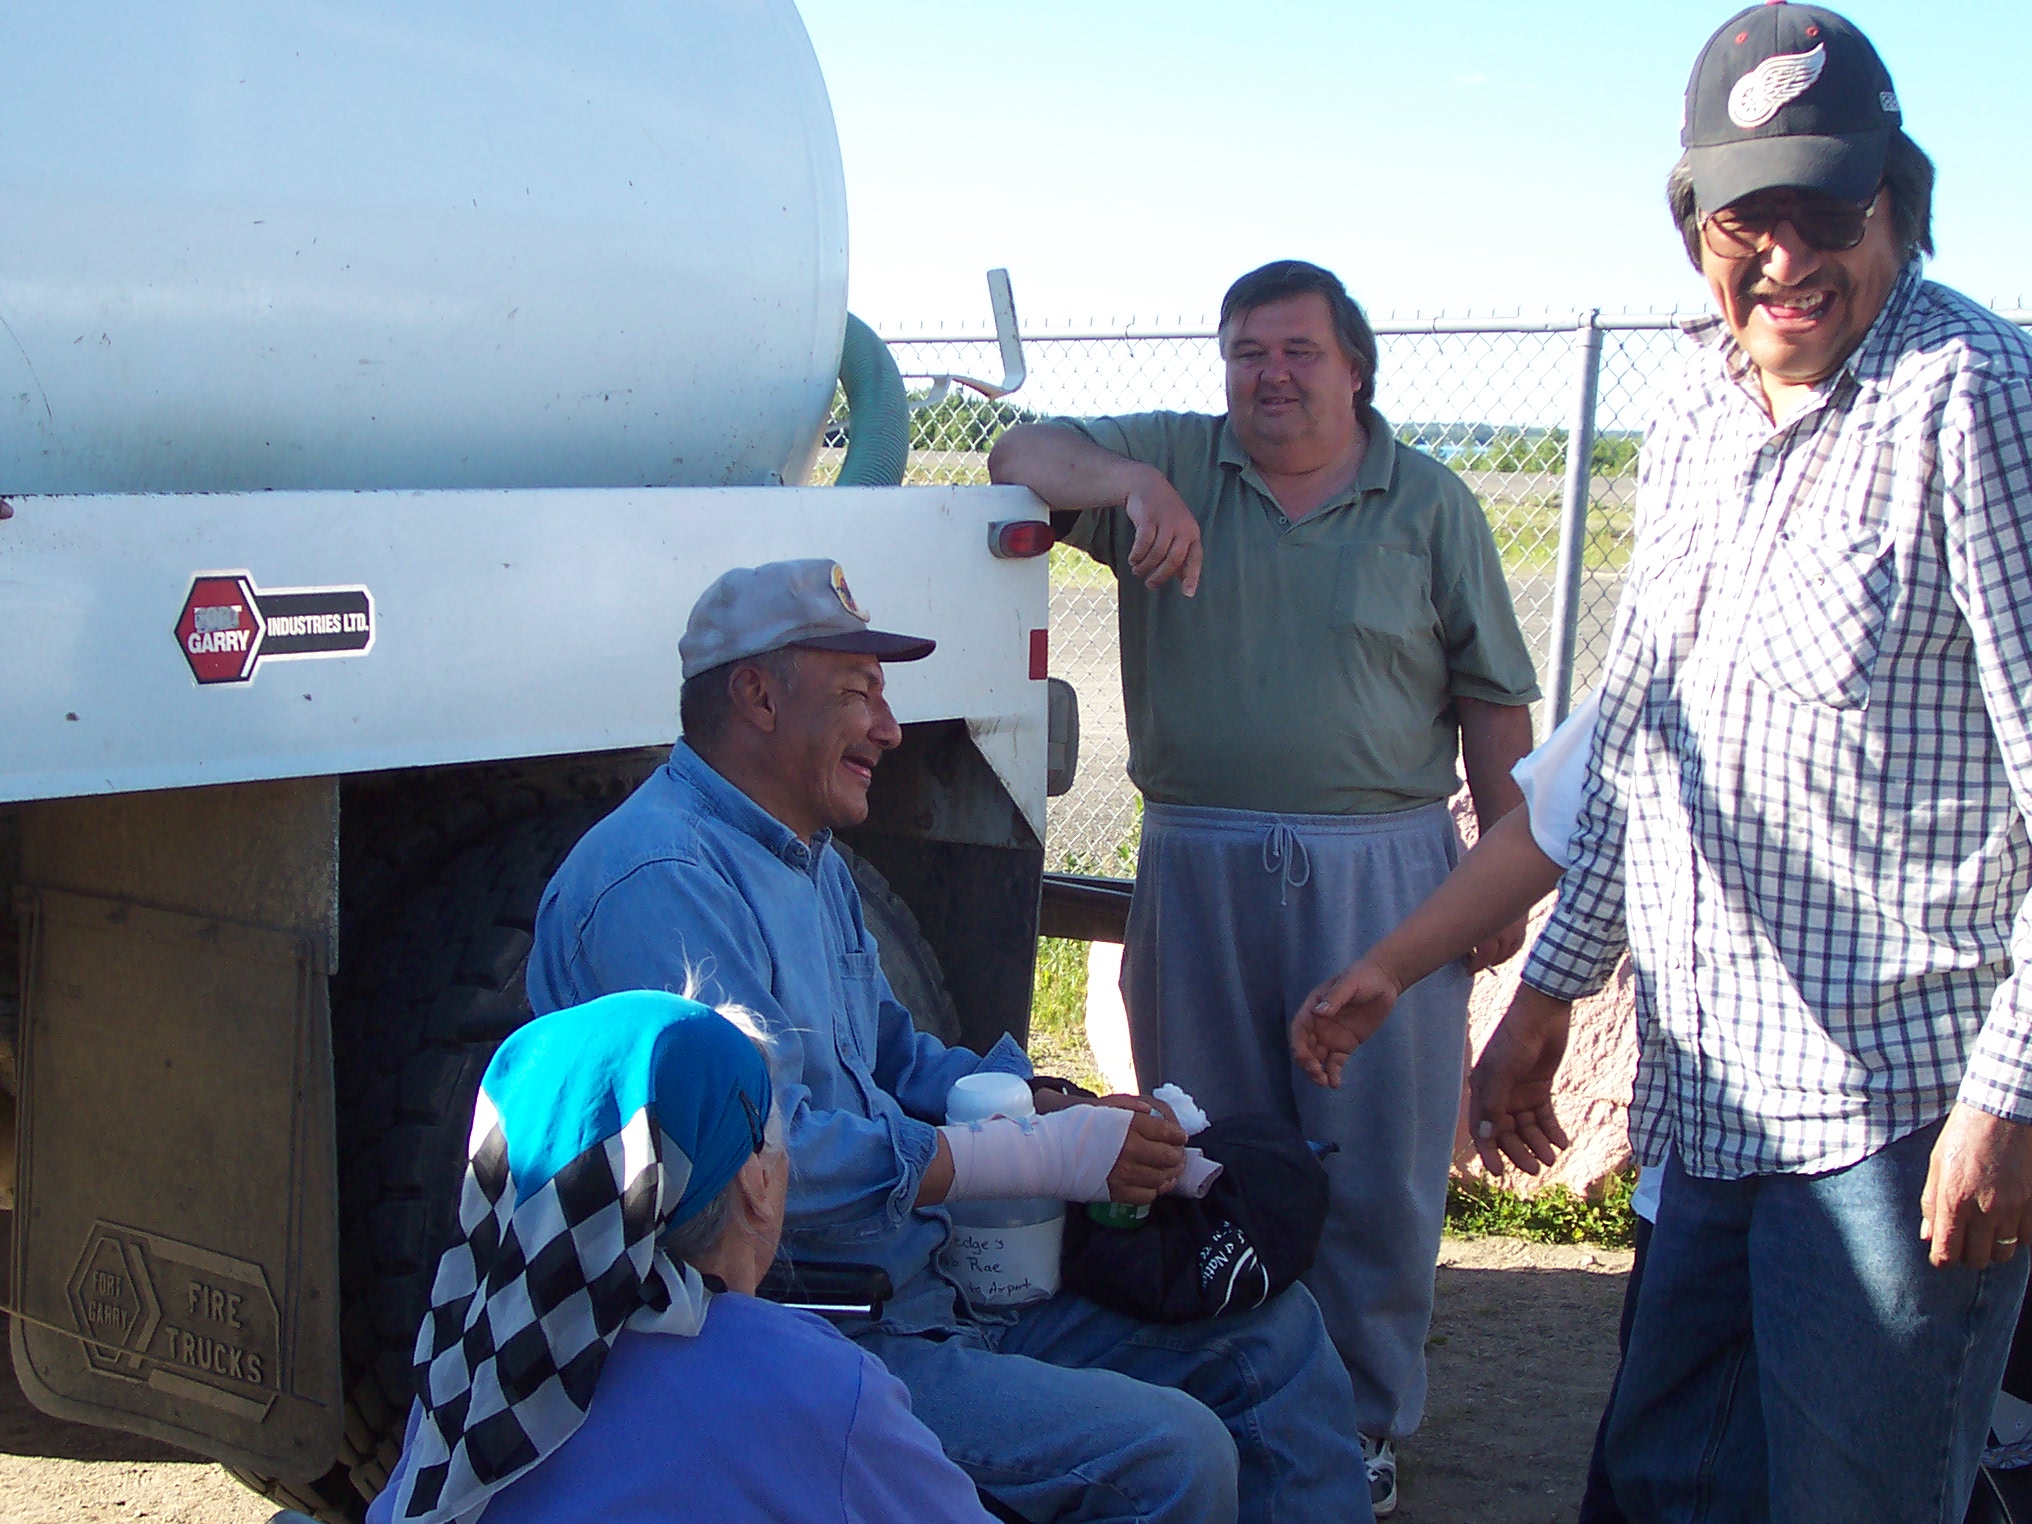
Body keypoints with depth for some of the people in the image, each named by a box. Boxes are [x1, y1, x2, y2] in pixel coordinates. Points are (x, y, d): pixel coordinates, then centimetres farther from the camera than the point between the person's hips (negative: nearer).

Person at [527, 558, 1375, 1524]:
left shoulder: (807, 859, 17)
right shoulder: (662, 881, -18)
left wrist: (1072, 1115, 3)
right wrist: (1049, 1156, -21)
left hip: (931, 1282, 10)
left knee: (1272, 1329, 7)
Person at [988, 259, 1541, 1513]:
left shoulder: (1431, 505, 5)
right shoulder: (1172, 459, 7)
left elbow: (1493, 700, 6)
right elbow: (1022, 455, -2)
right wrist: (1133, 483, -20)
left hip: (1379, 868, -1)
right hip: (1200, 864, 1)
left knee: (1380, 1162, 3)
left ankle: (1367, 1420, 17)